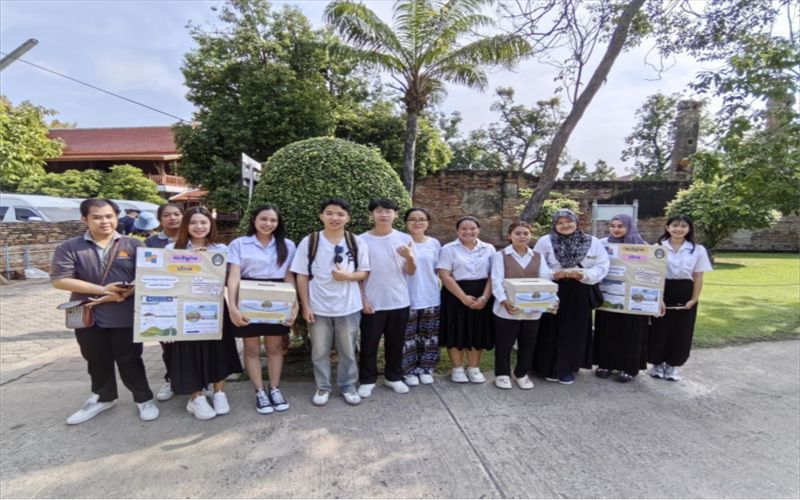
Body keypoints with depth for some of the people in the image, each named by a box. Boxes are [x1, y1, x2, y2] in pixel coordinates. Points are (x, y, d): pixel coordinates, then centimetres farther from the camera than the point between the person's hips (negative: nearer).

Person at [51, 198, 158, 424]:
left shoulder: (133, 245, -1)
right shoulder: (69, 248, -1)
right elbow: (60, 280, -9)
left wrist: (122, 294, -19)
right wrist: (103, 289, -16)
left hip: (126, 316, -2)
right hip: (88, 316, 2)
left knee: (129, 360, 9)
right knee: (97, 361, 18)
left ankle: (144, 398, 24)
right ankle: (103, 398, 39)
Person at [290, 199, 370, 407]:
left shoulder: (357, 242, -2)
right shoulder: (309, 242, -4)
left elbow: (365, 273, 3)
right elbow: (302, 276, -2)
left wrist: (349, 276, -17)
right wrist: (305, 306, -5)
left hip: (349, 307, 0)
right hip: (318, 308, 0)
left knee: (348, 351, 13)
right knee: (320, 352, 13)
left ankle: (348, 386, 32)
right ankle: (323, 387, 31)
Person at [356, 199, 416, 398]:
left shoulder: (404, 239, 0)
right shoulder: (362, 240, -4)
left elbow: (411, 272, 1)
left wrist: (409, 258, -20)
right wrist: (362, 299, -6)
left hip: (399, 302, 2)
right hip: (372, 303, -1)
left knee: (396, 343, 14)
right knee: (369, 343, 8)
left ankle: (393, 377, 32)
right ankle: (367, 380, 25)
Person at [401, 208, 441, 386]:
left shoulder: (434, 243, 5)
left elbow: (437, 269, 12)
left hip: (430, 298, 4)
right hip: (407, 299, -3)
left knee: (429, 337, 12)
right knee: (408, 337, 3)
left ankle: (426, 369, 27)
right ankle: (409, 371, 19)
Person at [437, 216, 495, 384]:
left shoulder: (489, 249, 7)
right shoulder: (448, 249, -2)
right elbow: (445, 276, -10)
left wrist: (484, 297, -12)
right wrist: (464, 297, -17)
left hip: (482, 297, 3)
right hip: (456, 297, -2)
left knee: (477, 332, 9)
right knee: (457, 332, 3)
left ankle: (474, 368, 25)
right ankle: (457, 368, 20)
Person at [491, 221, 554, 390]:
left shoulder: (538, 257, 11)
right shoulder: (501, 255, -2)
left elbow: (546, 280, 2)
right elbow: (497, 281, -11)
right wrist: (504, 300, -29)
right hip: (507, 309, -3)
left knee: (528, 344, 14)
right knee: (504, 344, 8)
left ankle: (522, 373, 33)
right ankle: (502, 374, 27)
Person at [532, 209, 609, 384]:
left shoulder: (592, 242, 3)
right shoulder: (545, 241, -2)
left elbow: (602, 266, 0)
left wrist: (583, 274, -16)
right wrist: (554, 274, -17)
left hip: (579, 294, 2)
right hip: (552, 293, -1)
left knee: (575, 331, 8)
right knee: (552, 331, 4)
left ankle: (568, 368, 24)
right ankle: (550, 367, 20)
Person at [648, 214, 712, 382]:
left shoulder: (698, 250, 1)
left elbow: (698, 277, 3)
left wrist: (694, 299, -3)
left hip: (684, 295, 1)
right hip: (662, 293, -1)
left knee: (680, 332, 9)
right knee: (659, 330, 4)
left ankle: (673, 365, 25)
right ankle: (658, 364, 21)